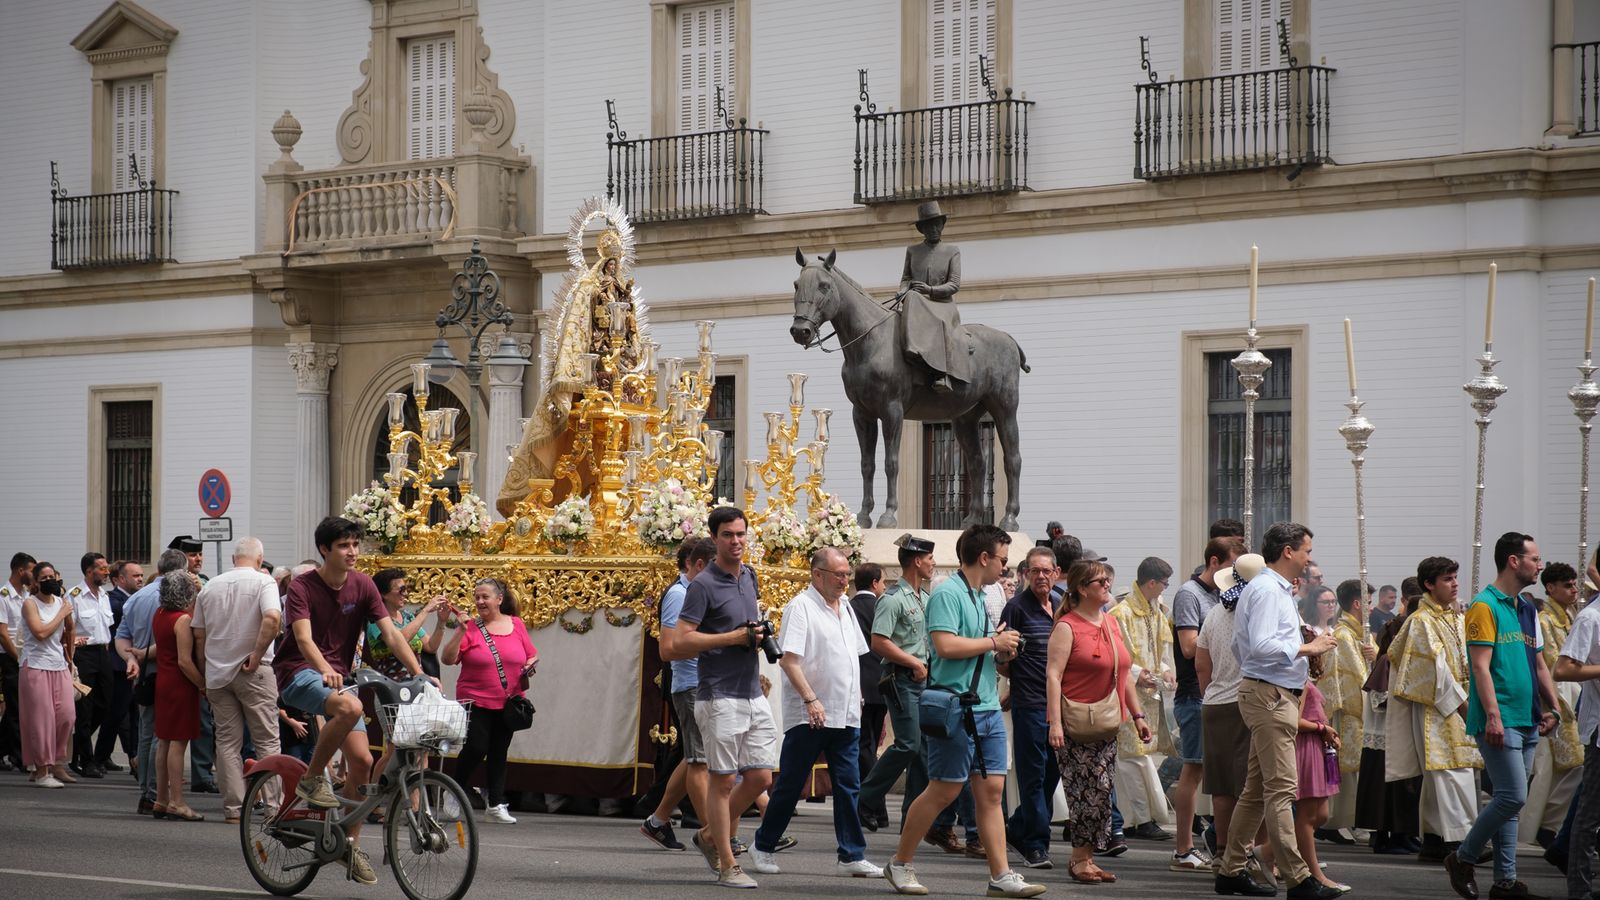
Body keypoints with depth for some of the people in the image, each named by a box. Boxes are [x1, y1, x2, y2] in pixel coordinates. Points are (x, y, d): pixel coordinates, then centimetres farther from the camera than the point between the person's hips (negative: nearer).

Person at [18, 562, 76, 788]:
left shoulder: (61, 602, 10)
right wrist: (62, 614, -11)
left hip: (60, 666, 6)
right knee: (41, 718, -5)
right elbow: (40, 632, -18)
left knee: (67, 715, -2)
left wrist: (69, 657, 24)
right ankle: (41, 771, 1)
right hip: (36, 665, -5)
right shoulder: (30, 603, -5)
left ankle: (57, 764, 12)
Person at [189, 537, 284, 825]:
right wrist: (257, 655, -14)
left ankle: (233, 807, 6)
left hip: (217, 673, 4)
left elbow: (199, 636, 11)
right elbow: (273, 618, -23)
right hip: (252, 672, -4)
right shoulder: (263, 581, -5)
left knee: (227, 741, 8)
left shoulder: (210, 587, 10)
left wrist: (205, 674, 17)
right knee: (266, 740, 2)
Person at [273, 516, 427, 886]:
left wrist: (420, 673, -18)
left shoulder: (362, 585, 1)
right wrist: (325, 670, -46)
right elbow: (303, 637, -26)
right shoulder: (302, 587, -12)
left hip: (337, 677, 5)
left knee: (362, 760, -5)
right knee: (350, 706, -36)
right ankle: (312, 779, -15)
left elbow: (391, 633, -5)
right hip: (299, 672, -5)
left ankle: (350, 843, 11)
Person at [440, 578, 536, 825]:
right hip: (476, 702, -3)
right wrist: (460, 631, -19)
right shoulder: (470, 627, -4)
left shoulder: (516, 624, 5)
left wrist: (530, 666, -6)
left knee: (498, 753, 9)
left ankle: (495, 804, 16)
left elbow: (532, 655, 15)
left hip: (508, 703, 3)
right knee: (475, 749, -10)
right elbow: (447, 659, -11)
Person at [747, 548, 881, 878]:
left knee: (848, 786, 3)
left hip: (846, 715, 7)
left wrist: (857, 699, 18)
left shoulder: (845, 608, 15)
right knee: (790, 785, 2)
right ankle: (763, 847, 16)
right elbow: (788, 659, -17)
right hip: (808, 716, -7)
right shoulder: (800, 607, -9)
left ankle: (851, 856, 5)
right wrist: (810, 699, -24)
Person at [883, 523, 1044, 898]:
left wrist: (1001, 653, 8)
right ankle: (900, 863, 12)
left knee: (991, 790, 4)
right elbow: (945, 645, -23)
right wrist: (994, 643, -13)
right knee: (944, 791, -3)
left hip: (987, 708, 9)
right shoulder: (947, 593, -12)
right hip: (955, 708, -9)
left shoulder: (979, 596, 18)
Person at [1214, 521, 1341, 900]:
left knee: (1256, 789, 12)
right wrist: (1307, 648, -16)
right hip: (1270, 695, -11)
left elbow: (1240, 647, 24)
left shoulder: (1277, 590, 20)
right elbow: (1261, 645, -24)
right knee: (1281, 788, -12)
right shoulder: (1267, 590, -13)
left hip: (1276, 695, 11)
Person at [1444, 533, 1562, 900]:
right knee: (1513, 796, -13)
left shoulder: (1527, 610, 17)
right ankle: (1463, 859, 2)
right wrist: (1493, 716, -21)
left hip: (1527, 721, 8)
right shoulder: (1485, 606, -9)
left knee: (1509, 800, 8)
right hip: (1499, 721, -8)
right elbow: (1481, 666, -15)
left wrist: (1553, 708, 13)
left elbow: (1539, 664, 23)